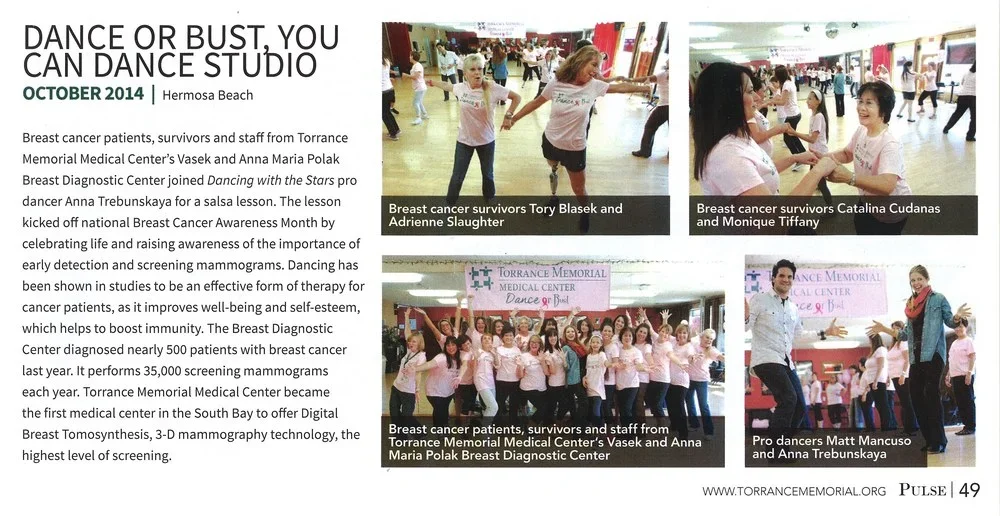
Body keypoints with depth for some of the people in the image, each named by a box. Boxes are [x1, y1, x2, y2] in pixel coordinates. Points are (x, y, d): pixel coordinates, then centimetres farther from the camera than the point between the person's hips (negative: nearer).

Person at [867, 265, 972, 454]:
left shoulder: (938, 299, 2)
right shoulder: (911, 305, 17)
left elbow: (950, 322, -1)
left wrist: (957, 317, -23)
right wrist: (884, 329, 15)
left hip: (933, 353, -6)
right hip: (916, 356, 6)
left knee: (931, 395, -11)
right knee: (916, 395, 2)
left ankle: (939, 441, -6)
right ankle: (929, 440, 9)